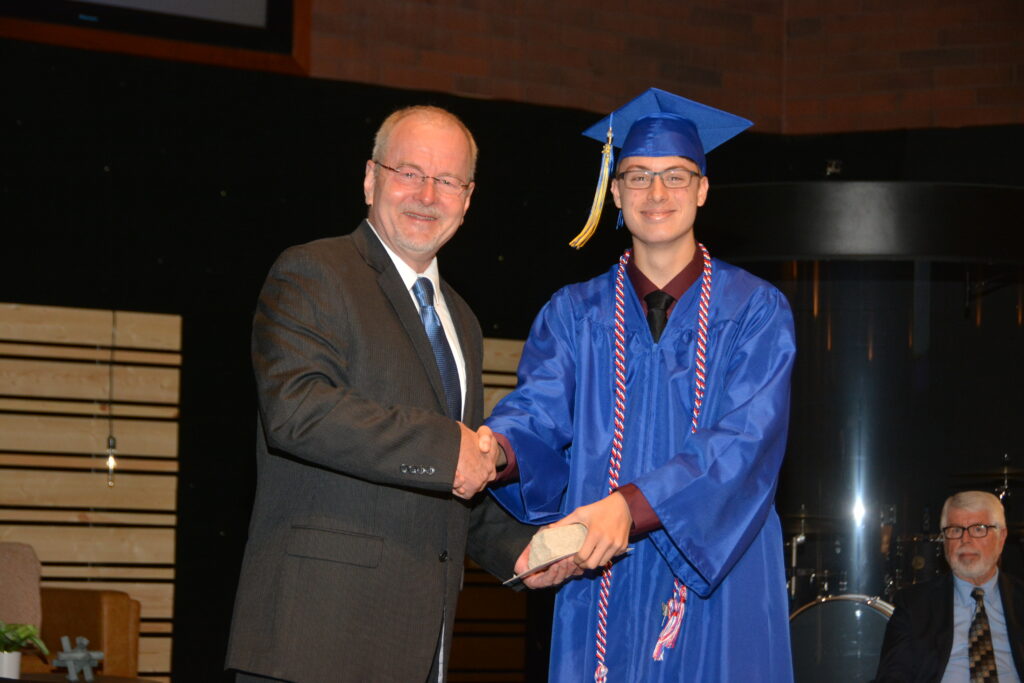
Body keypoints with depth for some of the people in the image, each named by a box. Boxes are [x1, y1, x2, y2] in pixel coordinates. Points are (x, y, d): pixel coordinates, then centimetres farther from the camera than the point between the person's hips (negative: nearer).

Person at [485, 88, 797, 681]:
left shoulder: (755, 313, 2)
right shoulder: (574, 315, 11)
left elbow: (745, 442, -12)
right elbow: (539, 414, -2)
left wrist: (631, 506, -27)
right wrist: (497, 449, -28)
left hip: (718, 582, -2)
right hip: (603, 589, 2)